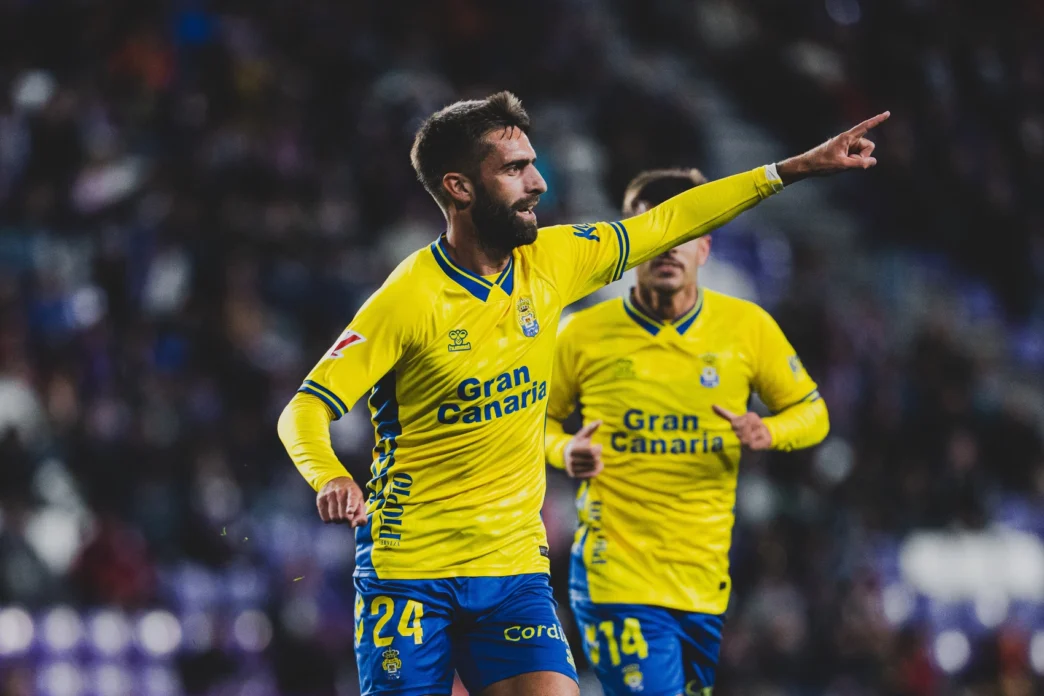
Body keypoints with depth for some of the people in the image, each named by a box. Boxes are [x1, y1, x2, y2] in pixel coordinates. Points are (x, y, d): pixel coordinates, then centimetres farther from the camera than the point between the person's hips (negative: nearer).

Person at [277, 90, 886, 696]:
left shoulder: (549, 262, 2)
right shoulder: (408, 299, -15)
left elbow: (665, 223, 13)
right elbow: (304, 411, -16)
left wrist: (798, 168, 13)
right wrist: (331, 479, -37)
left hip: (516, 567, 4)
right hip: (409, 572, -4)